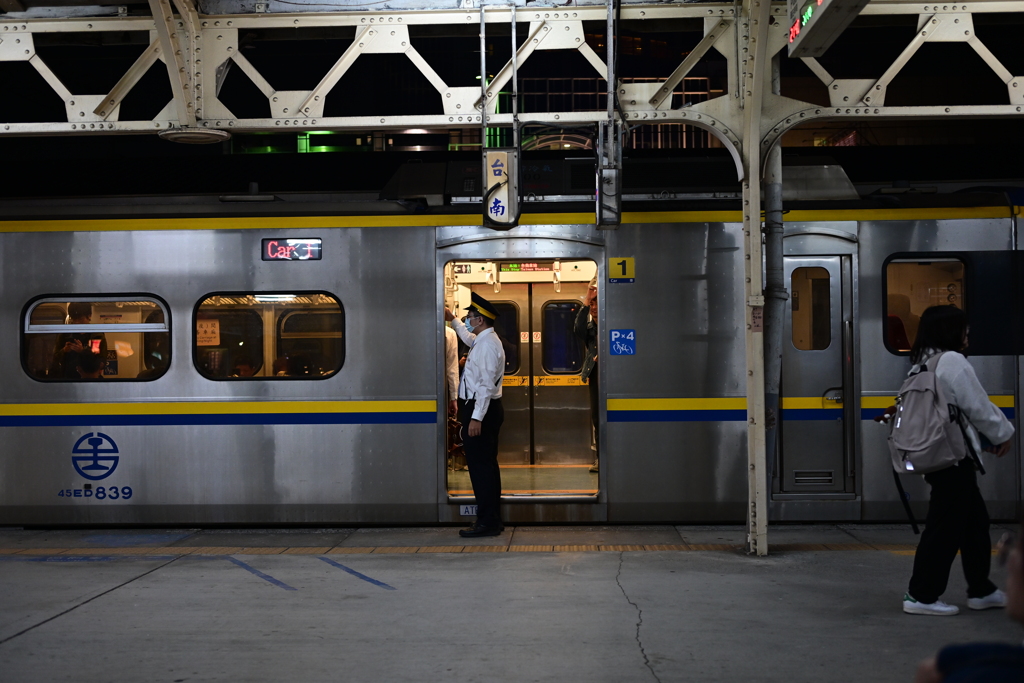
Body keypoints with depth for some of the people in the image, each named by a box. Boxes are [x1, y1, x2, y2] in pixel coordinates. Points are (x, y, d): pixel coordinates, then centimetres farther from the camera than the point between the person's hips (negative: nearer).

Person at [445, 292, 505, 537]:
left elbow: (486, 384, -23)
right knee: (486, 465, 13)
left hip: (482, 410, -11)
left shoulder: (487, 345, -17)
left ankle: (487, 522, -6)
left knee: (481, 466, -8)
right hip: (484, 409, 11)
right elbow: (470, 338, 43)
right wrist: (453, 320, 49)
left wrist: (476, 418, -25)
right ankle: (492, 520, 19)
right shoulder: (482, 341, 15)